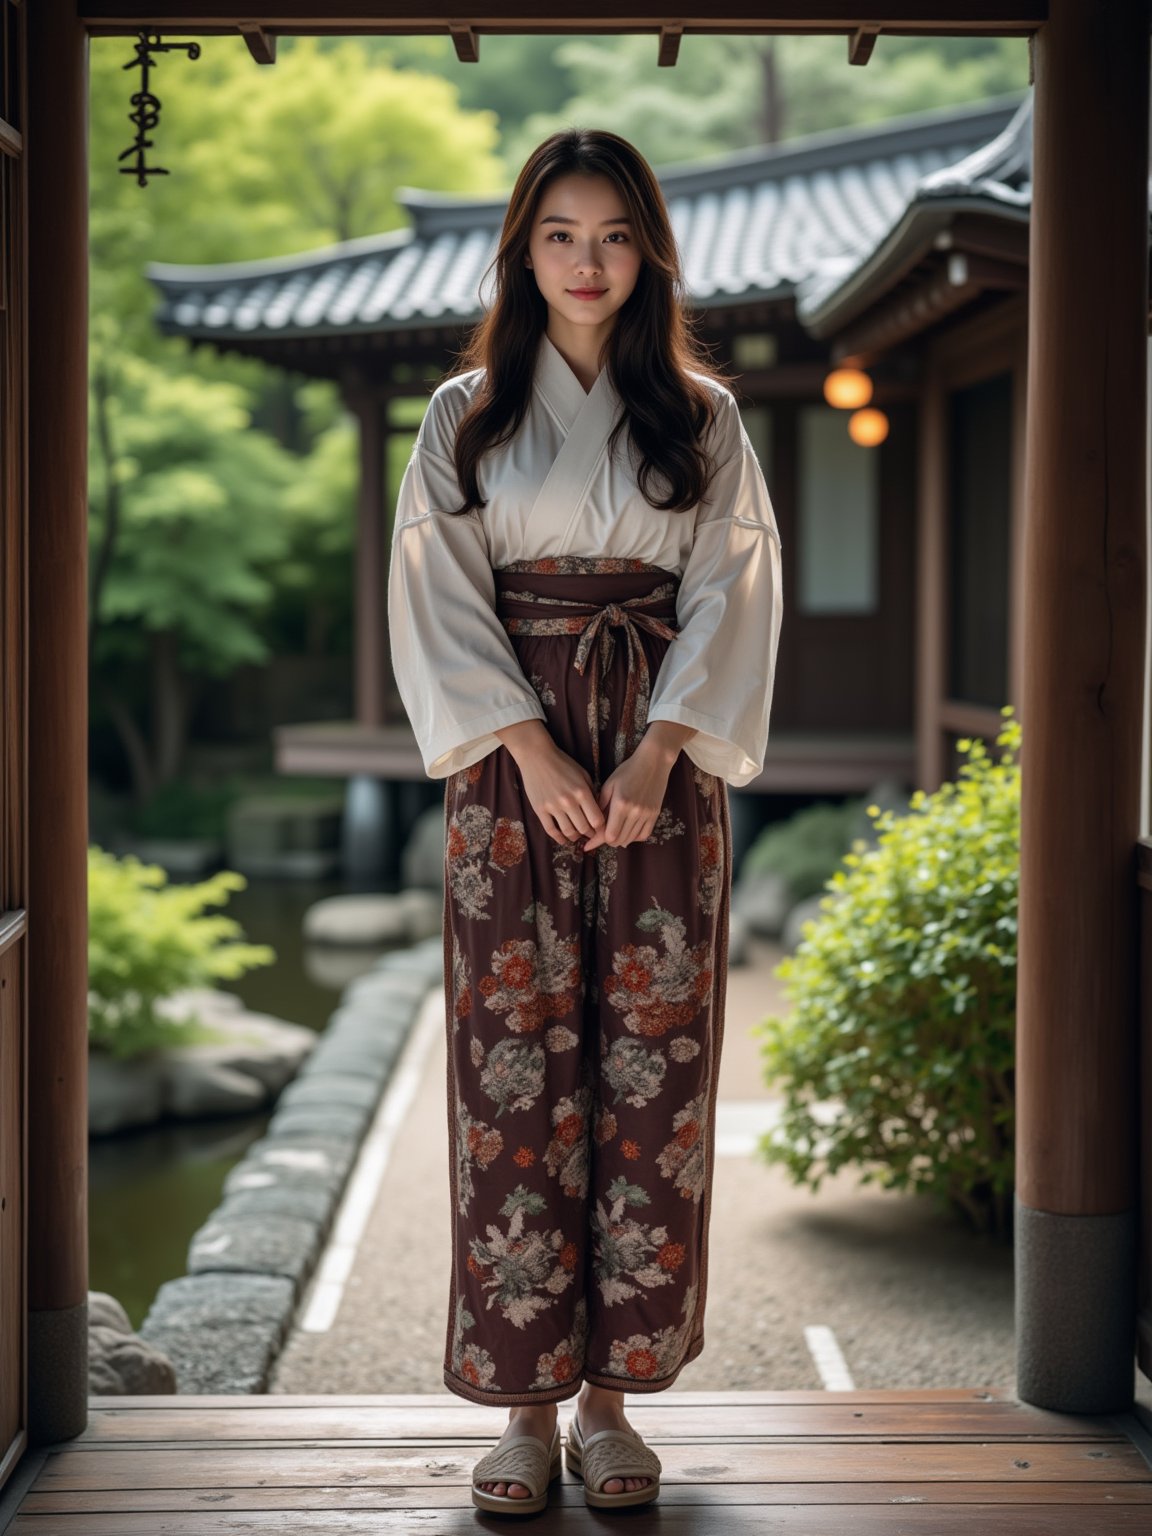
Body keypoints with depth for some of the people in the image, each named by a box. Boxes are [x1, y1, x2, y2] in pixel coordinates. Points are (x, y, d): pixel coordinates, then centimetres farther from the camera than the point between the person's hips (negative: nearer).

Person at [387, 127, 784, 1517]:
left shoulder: (700, 414, 10)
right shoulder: (467, 413, 8)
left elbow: (733, 593, 3)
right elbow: (439, 597, 1)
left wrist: (656, 753, -11)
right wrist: (532, 750, -12)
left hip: (662, 766, 1)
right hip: (513, 763, -1)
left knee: (651, 1066, 0)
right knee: (514, 1067, -3)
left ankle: (614, 1392, 9)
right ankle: (525, 1401, 5)